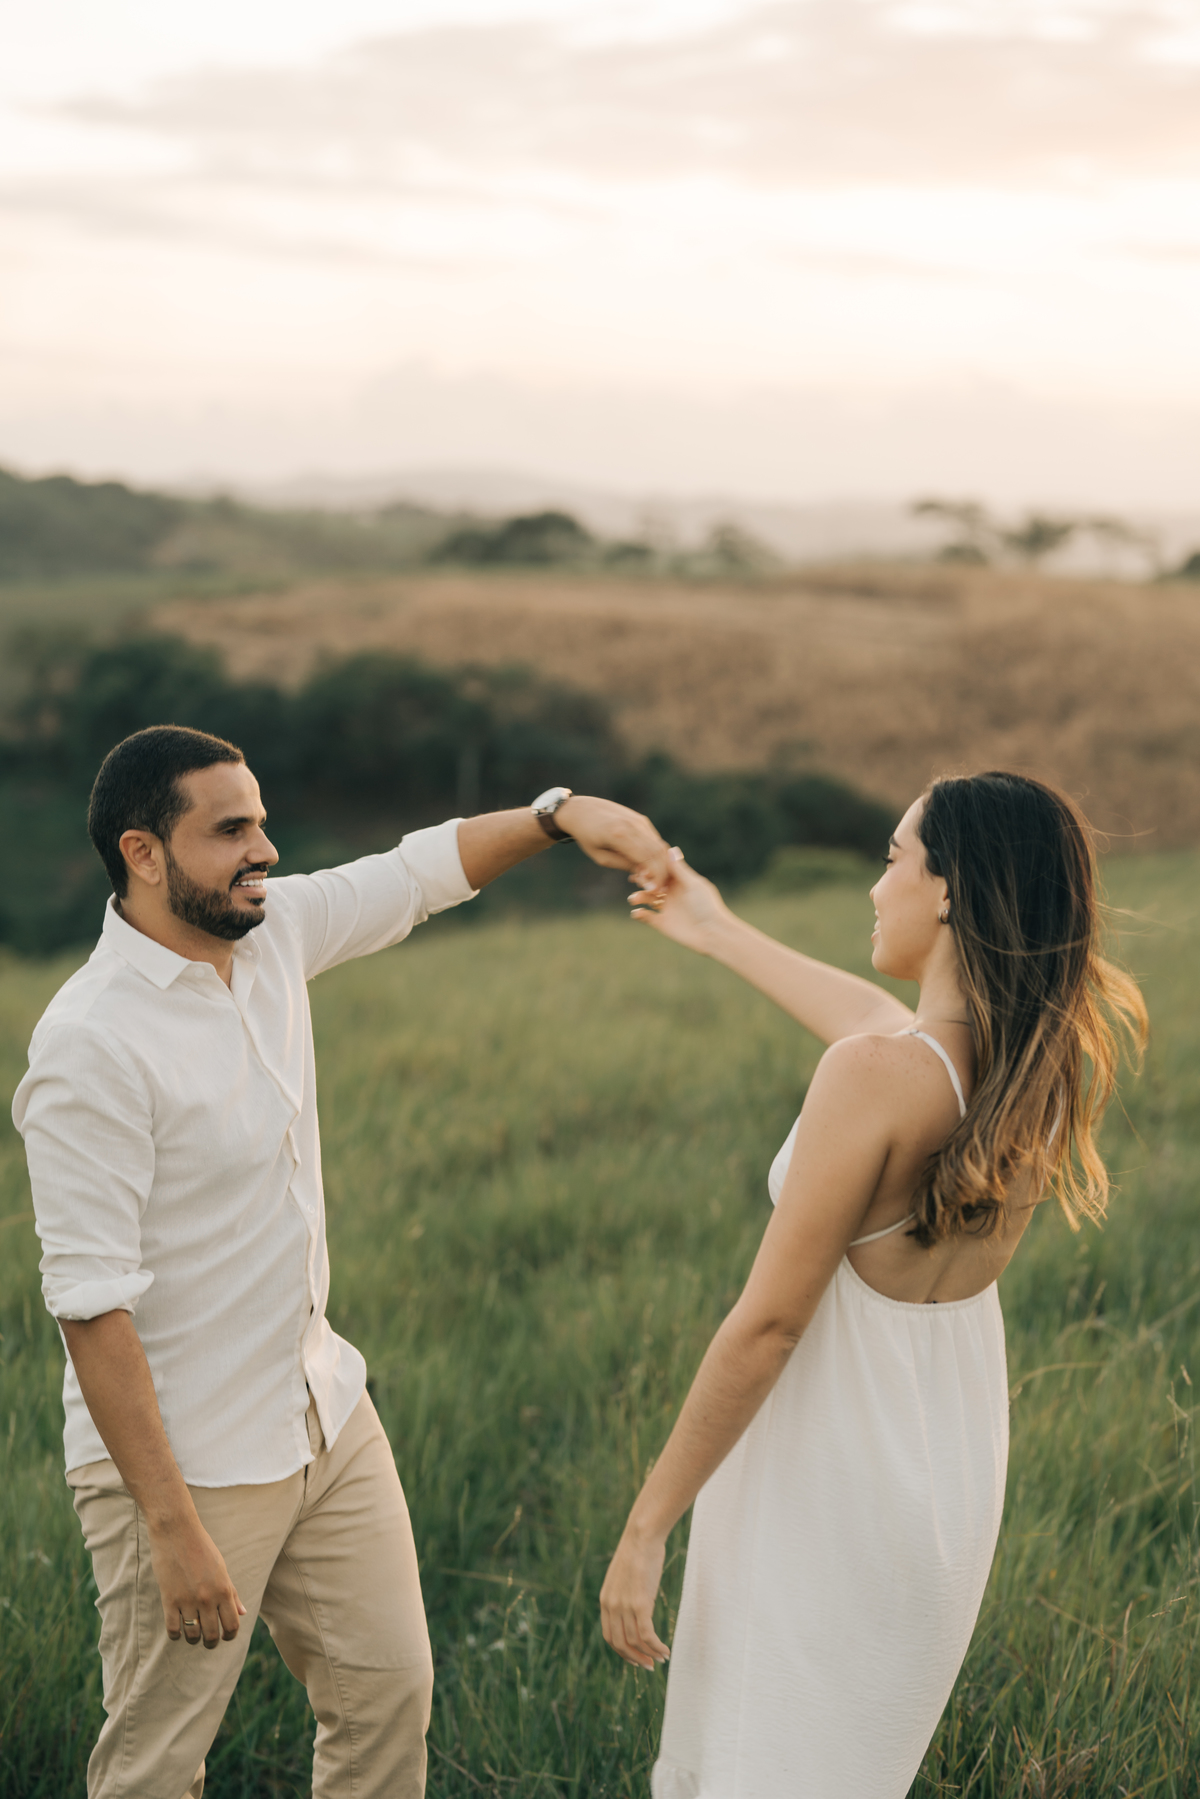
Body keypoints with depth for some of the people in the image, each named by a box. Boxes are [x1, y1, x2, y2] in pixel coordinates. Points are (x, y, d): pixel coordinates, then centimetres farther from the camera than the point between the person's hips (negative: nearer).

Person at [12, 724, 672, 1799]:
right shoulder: (90, 1045, -24)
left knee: (390, 1691, 15)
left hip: (327, 1416, 8)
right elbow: (93, 1306, -24)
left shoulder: (272, 931, -2)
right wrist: (173, 1528, -24)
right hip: (180, 1458, -7)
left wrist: (561, 812, -5)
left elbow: (424, 870, 13)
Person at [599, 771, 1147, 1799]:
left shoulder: (875, 1077, -26)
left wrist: (647, 1525, -13)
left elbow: (768, 1323, -22)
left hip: (828, 1496, -7)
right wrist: (722, 935, 33)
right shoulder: (1044, 1070, -3)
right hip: (953, 1488, 7)